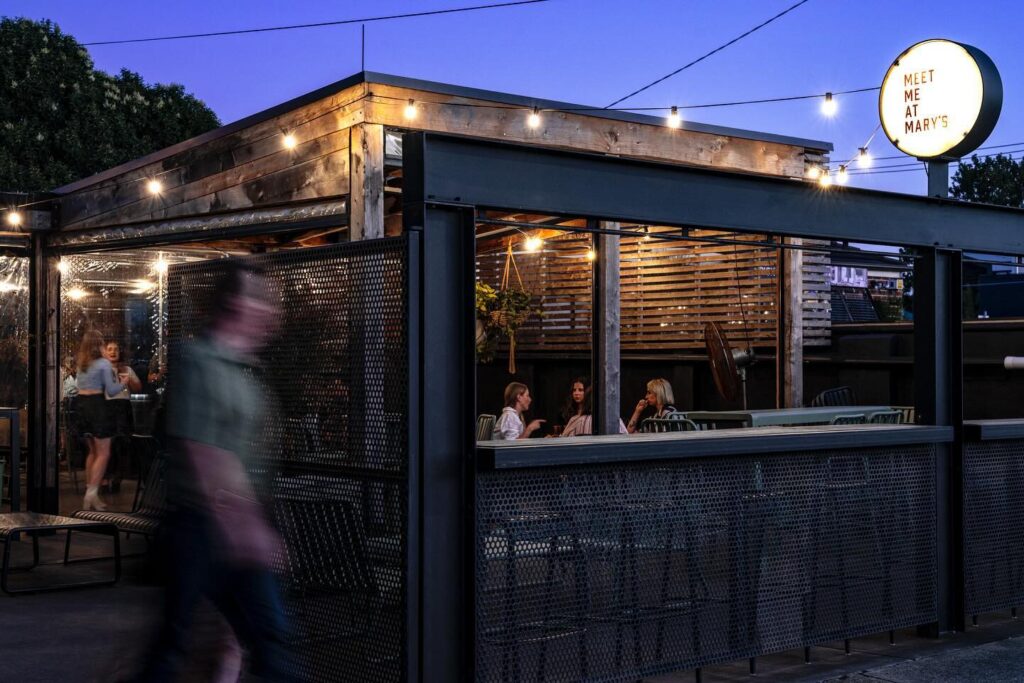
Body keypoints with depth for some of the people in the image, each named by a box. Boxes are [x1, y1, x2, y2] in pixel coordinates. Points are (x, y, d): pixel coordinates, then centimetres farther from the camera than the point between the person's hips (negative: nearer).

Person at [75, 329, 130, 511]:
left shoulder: (81, 363, 11)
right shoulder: (104, 363, -10)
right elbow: (111, 391, -10)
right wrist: (123, 384, 7)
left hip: (81, 404, 8)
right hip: (97, 405, -8)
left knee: (93, 451, 18)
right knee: (103, 454, -4)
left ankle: (90, 493, 18)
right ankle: (91, 495, -13)